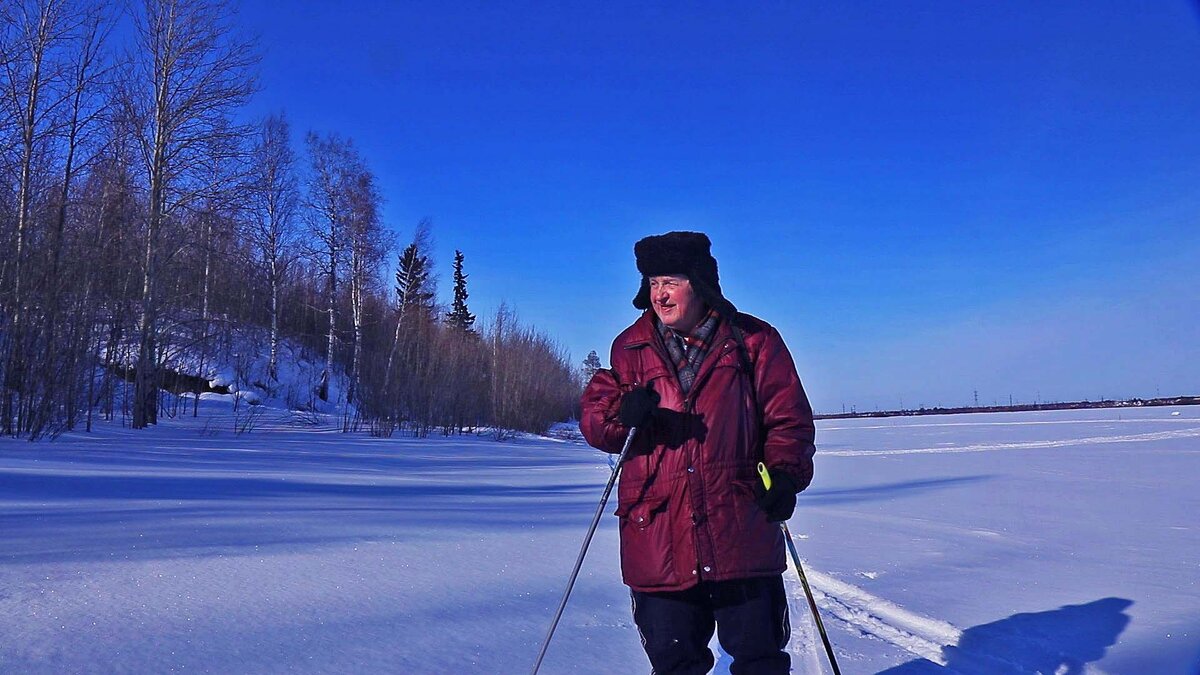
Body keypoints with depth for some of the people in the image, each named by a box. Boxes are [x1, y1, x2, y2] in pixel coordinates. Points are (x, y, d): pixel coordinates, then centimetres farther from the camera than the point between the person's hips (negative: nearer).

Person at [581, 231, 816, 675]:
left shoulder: (752, 341, 4)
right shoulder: (630, 348, 9)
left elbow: (789, 417, 4)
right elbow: (593, 416, 6)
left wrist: (786, 474, -12)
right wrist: (622, 413, -16)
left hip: (741, 531, -1)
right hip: (657, 537, 2)